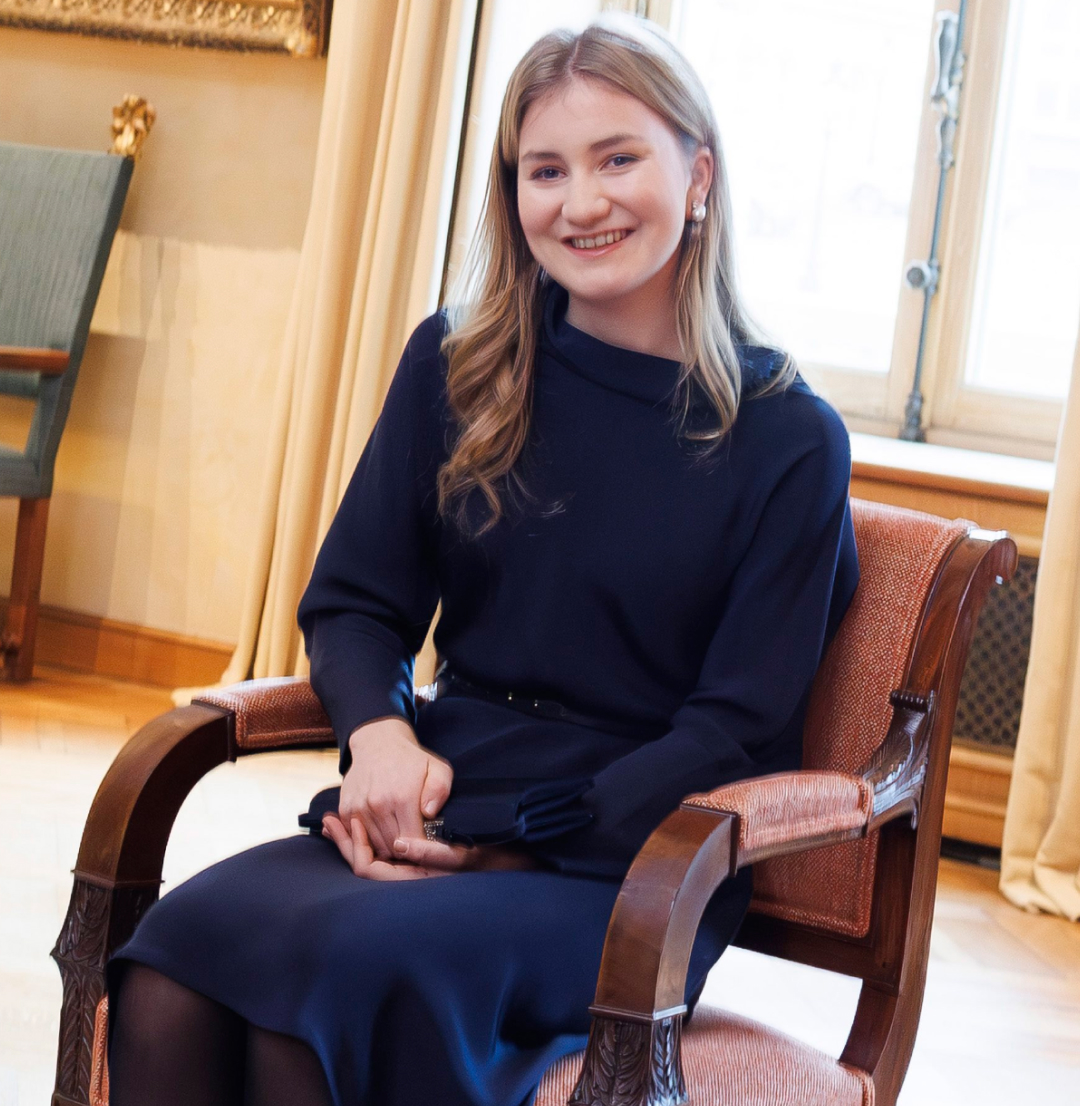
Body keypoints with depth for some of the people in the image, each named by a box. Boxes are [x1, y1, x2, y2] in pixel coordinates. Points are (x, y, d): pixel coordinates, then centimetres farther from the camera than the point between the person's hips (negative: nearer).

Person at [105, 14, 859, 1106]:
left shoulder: (788, 436, -2)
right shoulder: (456, 367, 9)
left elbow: (735, 732, -3)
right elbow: (352, 604, 13)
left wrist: (524, 848, -15)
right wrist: (381, 732, -10)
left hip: (633, 864, -3)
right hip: (437, 809, 3)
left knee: (360, 956, -33)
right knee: (171, 961, -27)